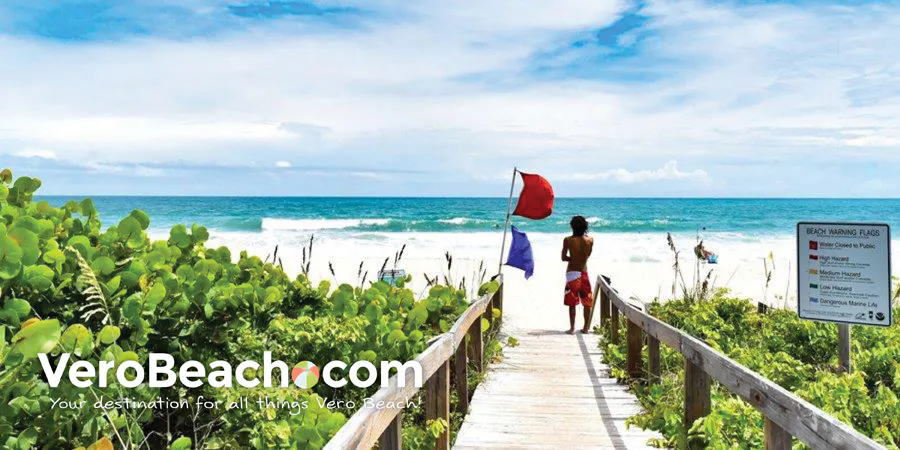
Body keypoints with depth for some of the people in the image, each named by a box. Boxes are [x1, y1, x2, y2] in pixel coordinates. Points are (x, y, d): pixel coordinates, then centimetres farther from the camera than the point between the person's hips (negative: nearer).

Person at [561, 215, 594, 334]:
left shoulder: (568, 240, -11)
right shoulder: (590, 240, -4)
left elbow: (564, 257, -6)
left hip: (572, 273, -2)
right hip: (584, 273, 2)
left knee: (572, 303, 3)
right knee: (587, 302, 13)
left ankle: (572, 328, 4)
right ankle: (586, 327, 18)